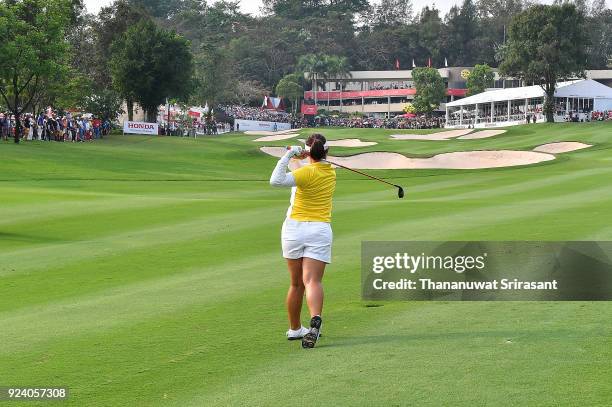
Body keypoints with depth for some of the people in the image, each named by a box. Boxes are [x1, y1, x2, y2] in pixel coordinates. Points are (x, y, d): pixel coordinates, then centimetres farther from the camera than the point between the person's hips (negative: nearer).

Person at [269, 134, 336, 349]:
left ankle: (294, 328, 25)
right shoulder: (331, 172, 9)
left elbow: (276, 181, -24)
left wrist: (288, 156, -17)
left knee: (296, 283, 13)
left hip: (295, 228, -2)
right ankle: (315, 319, -37)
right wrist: (302, 157, 12)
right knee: (313, 281, -11)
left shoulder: (307, 172, -9)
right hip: (321, 230, 2)